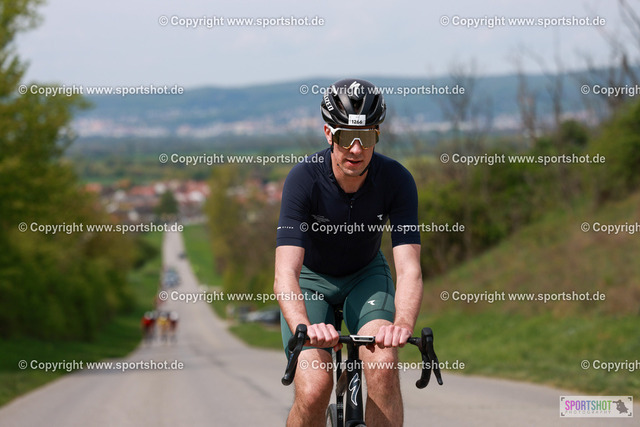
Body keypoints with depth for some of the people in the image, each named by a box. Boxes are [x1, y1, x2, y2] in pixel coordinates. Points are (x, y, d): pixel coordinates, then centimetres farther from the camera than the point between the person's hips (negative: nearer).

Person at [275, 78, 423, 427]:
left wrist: (403, 324, -54)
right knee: (313, 392, -21)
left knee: (382, 365, -27)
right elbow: (285, 273, -39)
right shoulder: (304, 179, -31)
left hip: (366, 274, 2)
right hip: (311, 278, -1)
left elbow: (409, 269, -33)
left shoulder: (396, 180, -25)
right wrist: (305, 327, -59)